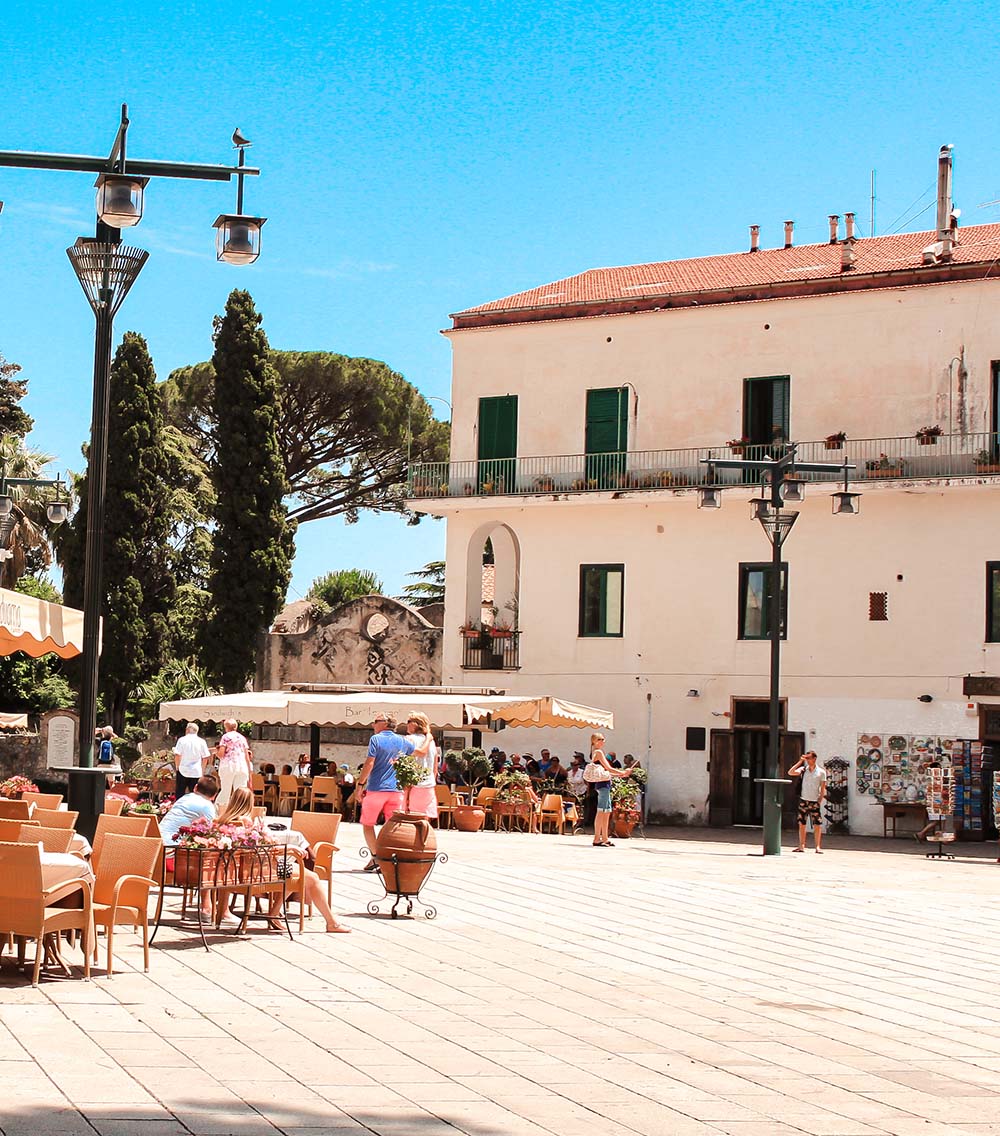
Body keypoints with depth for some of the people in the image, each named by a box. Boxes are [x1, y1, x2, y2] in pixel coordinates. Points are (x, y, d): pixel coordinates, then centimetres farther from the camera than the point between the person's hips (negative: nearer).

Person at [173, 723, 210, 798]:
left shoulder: (182, 740, -3)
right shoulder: (202, 742, 1)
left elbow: (177, 755, -7)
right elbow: (204, 758, 3)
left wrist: (177, 767, 5)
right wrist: (203, 771, 12)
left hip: (183, 771, -1)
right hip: (197, 772, 1)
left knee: (179, 795, 8)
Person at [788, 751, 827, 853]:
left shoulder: (821, 772, -1)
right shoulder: (803, 770, 5)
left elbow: (823, 788, 0)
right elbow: (790, 772, -8)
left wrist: (820, 801, -8)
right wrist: (800, 762, -8)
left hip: (815, 802, -2)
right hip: (803, 800, 2)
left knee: (817, 825, -4)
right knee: (801, 823, 3)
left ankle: (818, 847, 1)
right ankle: (801, 846, 8)